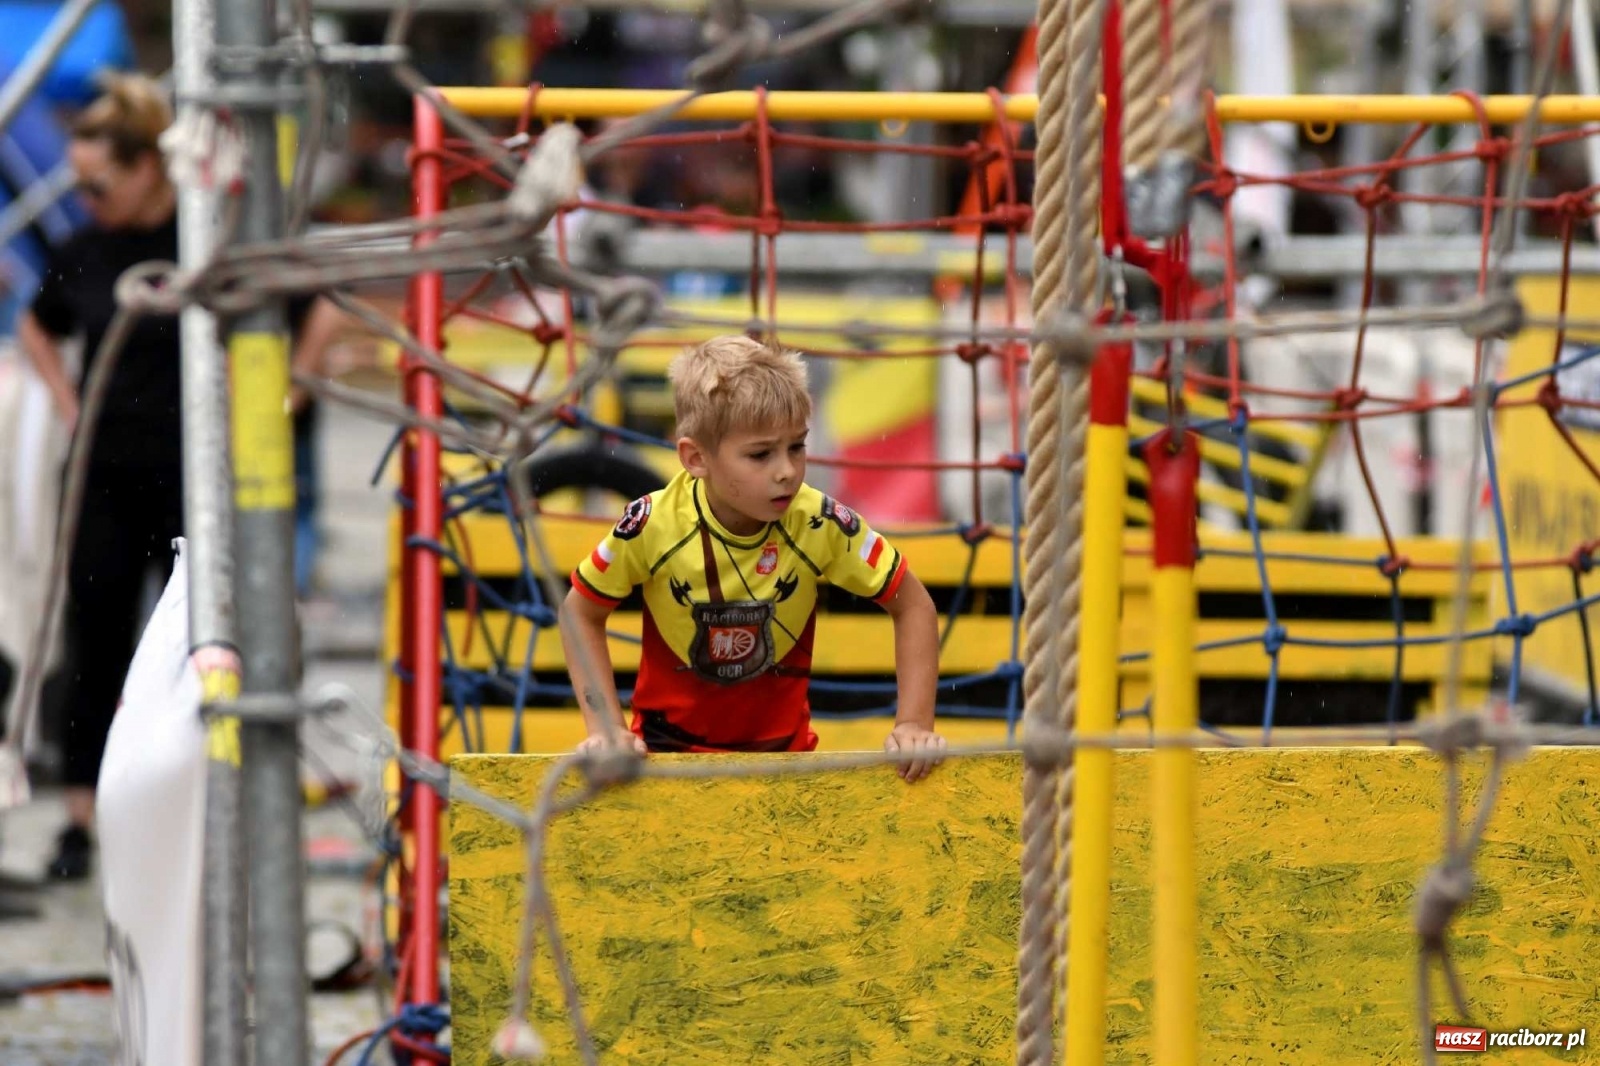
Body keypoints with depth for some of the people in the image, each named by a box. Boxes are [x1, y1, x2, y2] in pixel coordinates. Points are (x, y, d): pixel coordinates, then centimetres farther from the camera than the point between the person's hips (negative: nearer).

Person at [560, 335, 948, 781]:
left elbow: (913, 605, -4)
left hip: (781, 749, 1)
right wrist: (606, 727, -10)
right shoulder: (652, 527, -19)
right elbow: (581, 612, -2)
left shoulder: (820, 527, -17)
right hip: (669, 743, -1)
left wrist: (913, 724, -11)